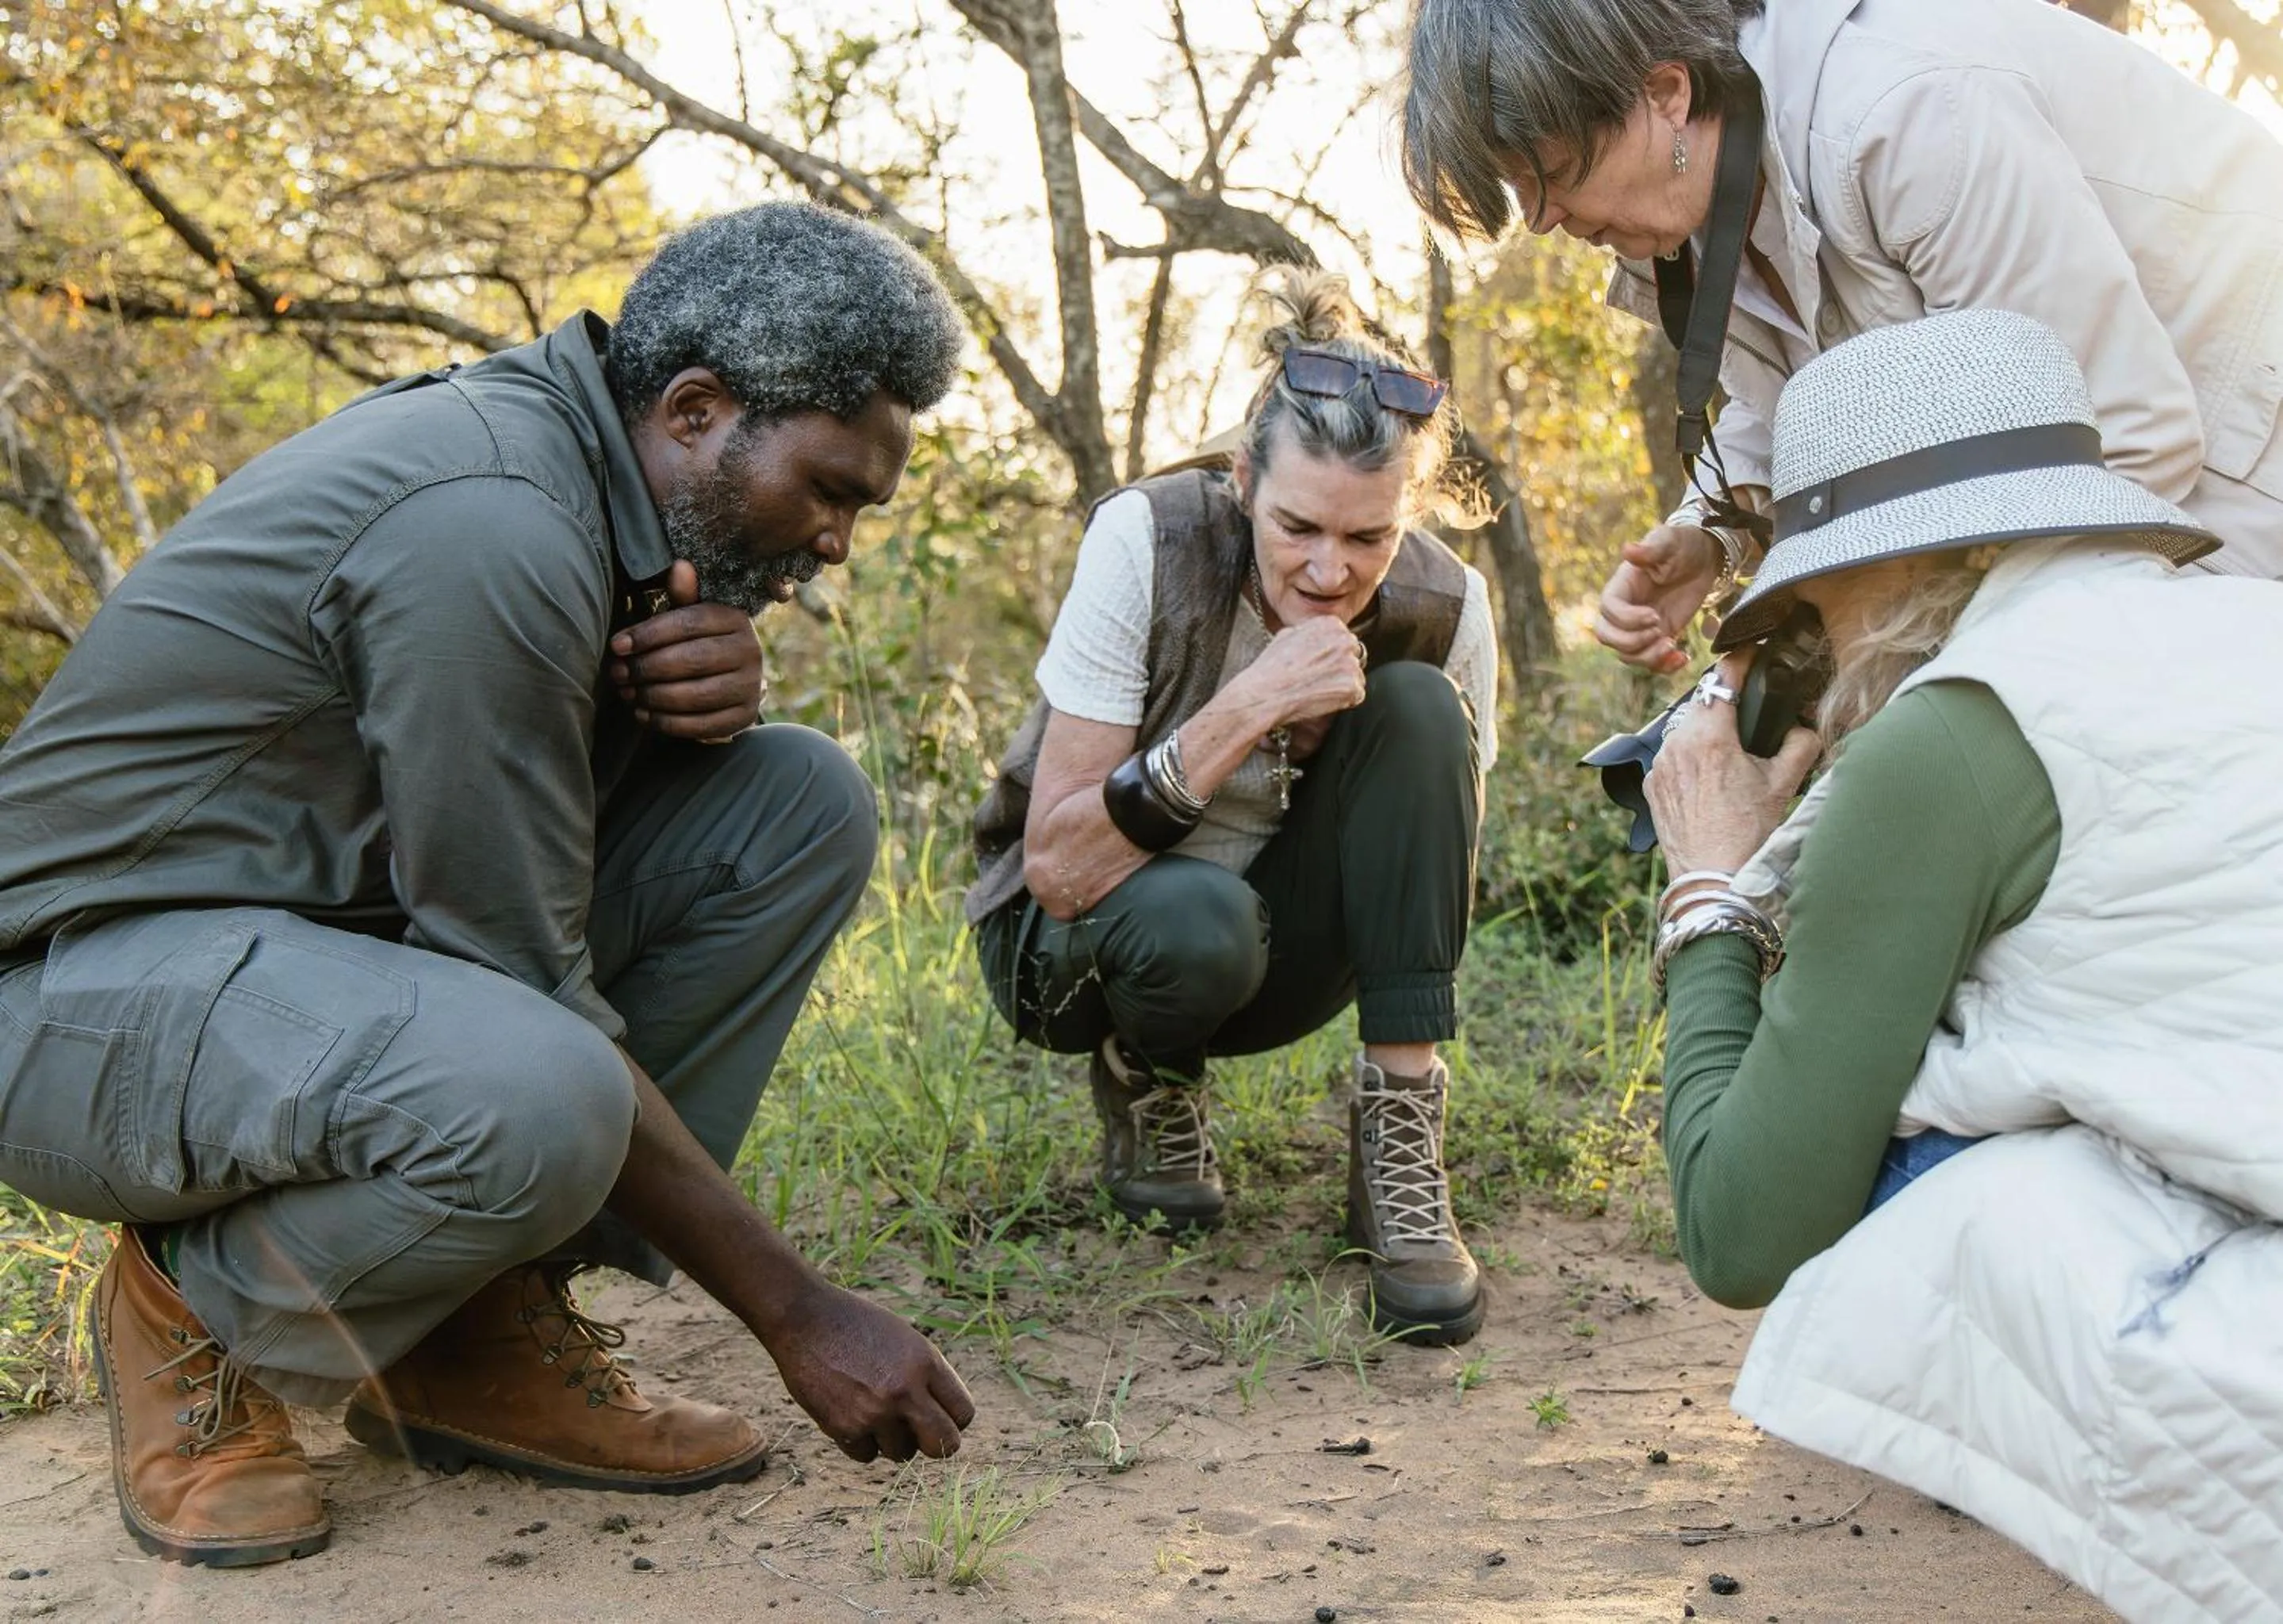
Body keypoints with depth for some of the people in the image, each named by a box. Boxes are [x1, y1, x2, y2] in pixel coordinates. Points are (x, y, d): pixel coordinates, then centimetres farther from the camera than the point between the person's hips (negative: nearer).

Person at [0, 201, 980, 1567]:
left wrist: (720, 677, -12)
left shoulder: (577, 440, 3)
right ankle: (197, 1315, -4)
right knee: (531, 1100, -40)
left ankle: (497, 1325, -2)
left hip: (348, 918, 9)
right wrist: (798, 1315, -18)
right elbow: (538, 994, -24)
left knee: (801, 801, -4)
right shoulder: (491, 524, -26)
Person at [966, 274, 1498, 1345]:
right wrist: (1246, 708, -36)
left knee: (1416, 708, -23)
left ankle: (1397, 1142, -22)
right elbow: (1058, 869, -28)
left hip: (1280, 949, 3)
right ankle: (1146, 1080, -1)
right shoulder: (1147, 542, -25)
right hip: (1077, 935, -3)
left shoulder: (1442, 608, -16)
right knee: (1197, 918, -38)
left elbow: (1440, 874, -3)